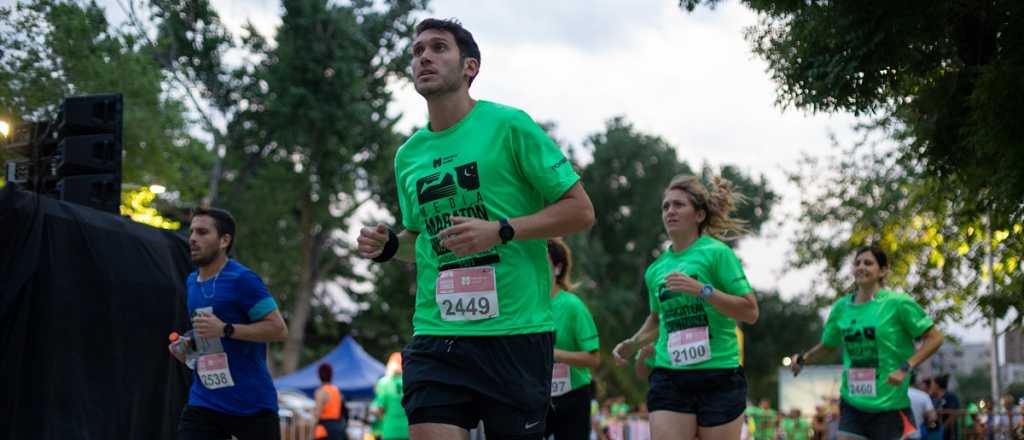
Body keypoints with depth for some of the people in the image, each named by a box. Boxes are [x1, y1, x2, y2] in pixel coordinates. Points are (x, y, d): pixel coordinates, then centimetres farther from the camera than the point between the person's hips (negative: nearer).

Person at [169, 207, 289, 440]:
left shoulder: (242, 279, -12)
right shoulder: (190, 282, 11)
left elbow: (278, 329, -16)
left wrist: (226, 329, -24)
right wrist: (184, 348, 7)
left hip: (252, 403, -6)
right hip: (204, 401, 6)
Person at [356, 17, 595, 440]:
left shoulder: (508, 125, -3)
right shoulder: (408, 155, 13)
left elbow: (580, 210, -4)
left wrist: (500, 231, -16)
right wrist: (388, 246, 6)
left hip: (517, 331, -4)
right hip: (435, 334, 4)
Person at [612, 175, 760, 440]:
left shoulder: (717, 252, -4)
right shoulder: (655, 270, 10)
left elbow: (750, 312, -10)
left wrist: (702, 289, -18)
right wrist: (633, 344, 13)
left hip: (719, 376, -4)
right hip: (668, 378, 4)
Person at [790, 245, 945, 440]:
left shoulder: (898, 303, -10)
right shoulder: (841, 307, 5)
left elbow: (935, 337, -8)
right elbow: (828, 344, 21)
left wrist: (905, 368, -19)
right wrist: (803, 358, 4)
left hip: (890, 404, -4)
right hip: (852, 403, 4)